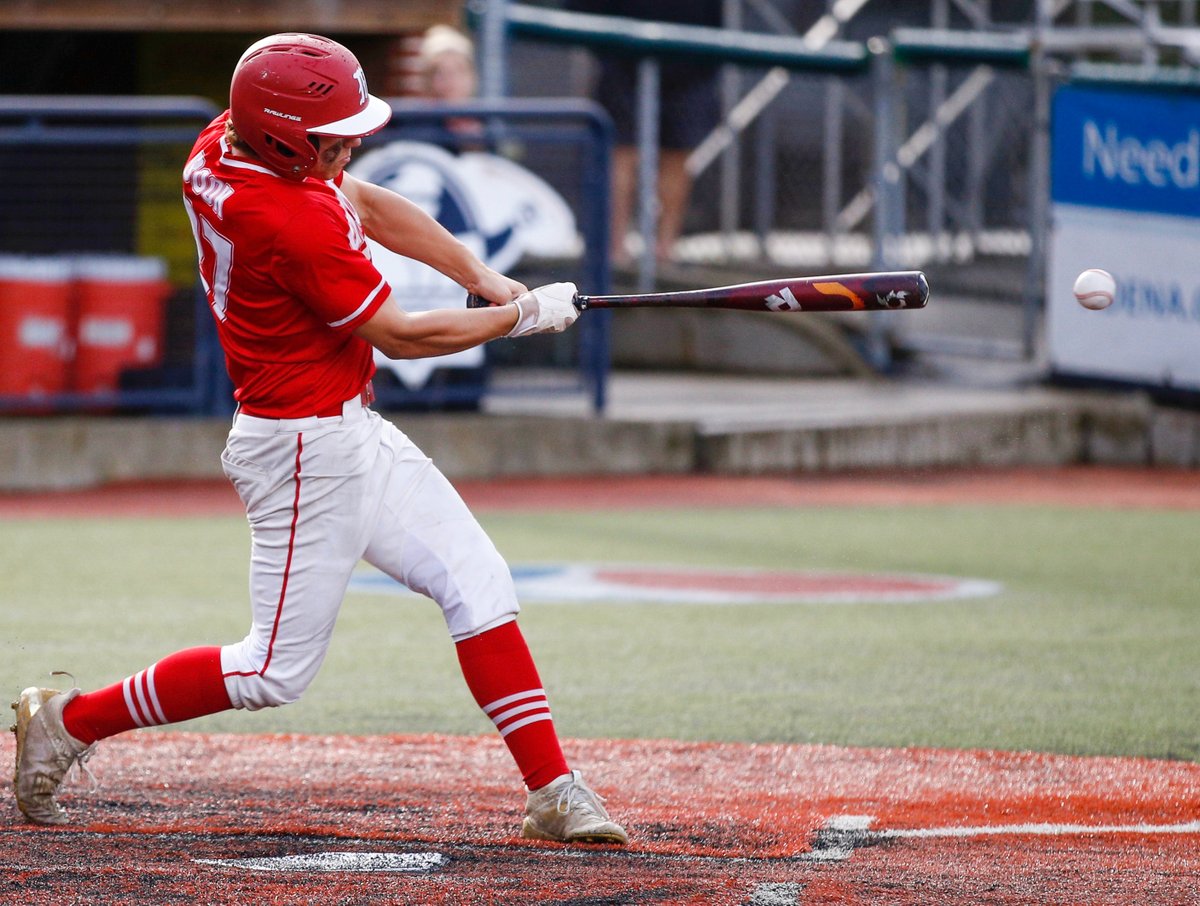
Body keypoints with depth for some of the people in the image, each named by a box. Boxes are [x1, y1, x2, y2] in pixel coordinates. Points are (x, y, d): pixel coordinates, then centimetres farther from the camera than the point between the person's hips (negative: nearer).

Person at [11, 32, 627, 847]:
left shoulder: (219, 150, -1)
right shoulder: (294, 222, -28)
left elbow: (370, 205, 12)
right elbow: (398, 335, -18)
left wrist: (483, 277, 4)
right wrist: (521, 316, -6)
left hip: (351, 432, 10)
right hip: (308, 449, -10)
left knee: (478, 587, 6)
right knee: (276, 671, 0)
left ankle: (553, 791, 6)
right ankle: (71, 720, 14)